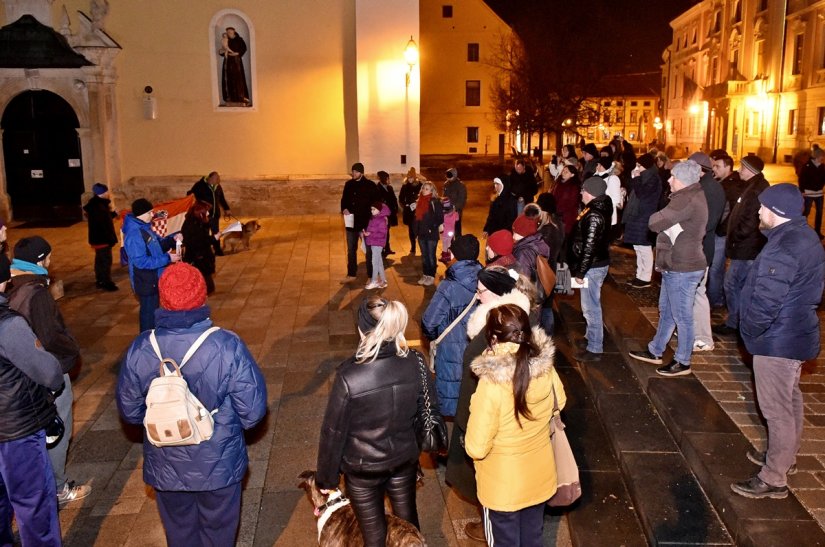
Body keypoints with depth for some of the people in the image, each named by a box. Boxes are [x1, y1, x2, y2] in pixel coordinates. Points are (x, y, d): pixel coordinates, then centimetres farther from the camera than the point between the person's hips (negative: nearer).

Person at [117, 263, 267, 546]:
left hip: (166, 468, 2)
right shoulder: (228, 347, -25)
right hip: (219, 466, -2)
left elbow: (129, 411, -3)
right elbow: (253, 411, -18)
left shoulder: (139, 350, -17)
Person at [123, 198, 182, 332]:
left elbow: (158, 244, 16)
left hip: (153, 279, 10)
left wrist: (173, 239, -4)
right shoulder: (134, 234, -26)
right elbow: (141, 262, -28)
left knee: (152, 310, 22)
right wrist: (167, 258, -25)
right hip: (145, 282, -10)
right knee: (149, 312, 4)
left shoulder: (144, 227, 4)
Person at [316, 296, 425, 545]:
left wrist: (326, 478, -2)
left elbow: (333, 432, -17)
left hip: (363, 468, -3)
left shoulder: (349, 377, -28)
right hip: (405, 460, 3)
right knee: (408, 523, 26)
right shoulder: (414, 363, -17)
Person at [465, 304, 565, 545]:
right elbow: (559, 402, 6)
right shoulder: (546, 369, -17)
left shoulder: (491, 386, -34)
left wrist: (475, 408, -8)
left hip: (503, 486, -5)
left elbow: (476, 448, -24)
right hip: (539, 477, 5)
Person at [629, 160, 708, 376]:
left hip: (683, 269, -11)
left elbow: (655, 223, -24)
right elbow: (667, 225, 11)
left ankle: (683, 363, 15)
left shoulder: (686, 200, -22)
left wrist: (657, 216, -4)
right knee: (666, 311, 20)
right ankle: (655, 352, 33)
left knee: (681, 317, 2)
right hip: (675, 266, 11)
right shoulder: (690, 197, 13)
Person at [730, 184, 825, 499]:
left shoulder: (783, 248, -26)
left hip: (777, 340, -11)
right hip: (796, 332, 11)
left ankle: (773, 479, 9)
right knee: (790, 401, 23)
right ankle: (785, 456, 41)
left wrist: (749, 332, -11)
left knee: (776, 409, -1)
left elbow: (766, 302, -27)